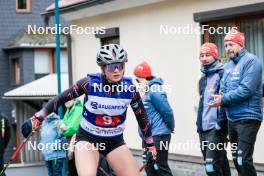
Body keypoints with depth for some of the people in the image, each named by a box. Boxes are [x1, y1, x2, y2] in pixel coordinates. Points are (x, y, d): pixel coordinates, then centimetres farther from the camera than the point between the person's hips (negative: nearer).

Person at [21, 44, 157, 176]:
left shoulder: (129, 88, -13)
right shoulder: (90, 83, -20)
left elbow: (142, 117, 1)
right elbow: (61, 99, -10)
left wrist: (150, 145, 7)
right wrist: (37, 118, -9)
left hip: (115, 141, 3)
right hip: (88, 138, -3)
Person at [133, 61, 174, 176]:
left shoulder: (154, 90, -16)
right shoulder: (147, 90, 12)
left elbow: (167, 111, -17)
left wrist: (170, 128, -7)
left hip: (158, 136, -10)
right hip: (148, 136, 10)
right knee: (149, 167, 13)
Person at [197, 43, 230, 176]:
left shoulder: (222, 74, -6)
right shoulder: (203, 79, 20)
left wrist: (220, 122, -20)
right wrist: (199, 123, 17)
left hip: (216, 128, -8)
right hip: (203, 128, 8)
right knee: (220, 163, 12)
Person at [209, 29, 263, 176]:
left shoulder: (251, 61, -11)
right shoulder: (228, 66, 15)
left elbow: (246, 89, -21)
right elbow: (223, 89, 16)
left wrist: (224, 99, -14)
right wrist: (220, 97, -8)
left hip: (247, 118, -9)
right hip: (232, 118, 9)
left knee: (244, 160, -14)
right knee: (237, 159, 14)